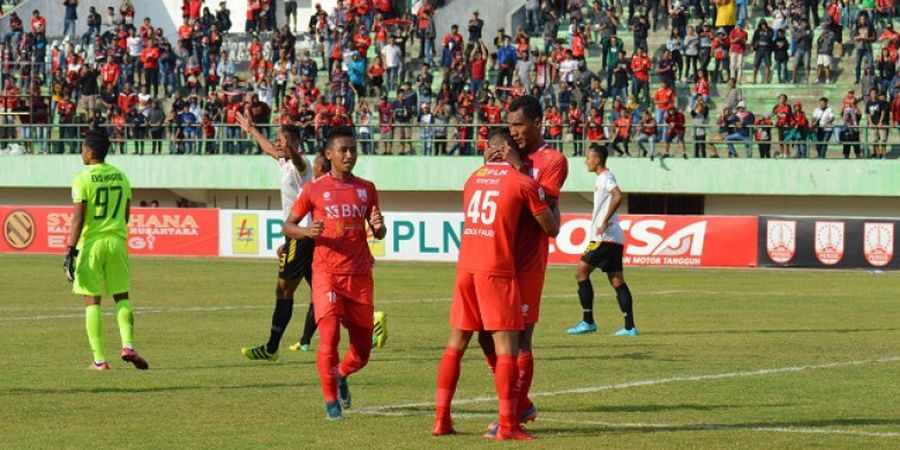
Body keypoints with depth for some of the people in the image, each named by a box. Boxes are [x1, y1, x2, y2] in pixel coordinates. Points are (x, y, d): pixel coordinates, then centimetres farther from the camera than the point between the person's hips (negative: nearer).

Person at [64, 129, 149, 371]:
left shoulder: (83, 179, -9)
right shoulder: (121, 177, 8)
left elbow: (78, 217, -14)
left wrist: (71, 249, -14)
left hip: (91, 242, -4)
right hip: (117, 241, 4)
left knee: (92, 301, 2)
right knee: (122, 296, 12)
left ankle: (99, 359, -1)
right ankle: (127, 345, -9)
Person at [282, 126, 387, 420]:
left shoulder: (366, 189, 9)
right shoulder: (314, 190, 1)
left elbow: (378, 234, 17)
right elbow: (288, 226, 7)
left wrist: (378, 227, -8)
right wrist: (307, 232, -15)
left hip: (360, 275, 3)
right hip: (327, 274, -3)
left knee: (362, 347, 6)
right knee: (329, 336, -16)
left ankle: (341, 375, 38)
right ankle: (331, 400, 0)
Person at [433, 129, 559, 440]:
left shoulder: (473, 179, 13)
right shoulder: (524, 184, -3)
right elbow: (552, 228, 3)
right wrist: (552, 203, 23)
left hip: (466, 268, 6)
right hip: (498, 271, -6)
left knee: (456, 342, 12)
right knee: (506, 345, -4)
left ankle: (441, 418, 10)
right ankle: (507, 426, -8)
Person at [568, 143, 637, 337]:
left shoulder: (605, 177, -10)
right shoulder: (604, 178, 19)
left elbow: (618, 196, -28)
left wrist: (605, 222, -23)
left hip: (605, 238, -10)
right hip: (614, 238, 10)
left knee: (581, 272, -6)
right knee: (617, 280, 6)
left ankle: (588, 321, -6)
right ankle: (629, 326, 2)